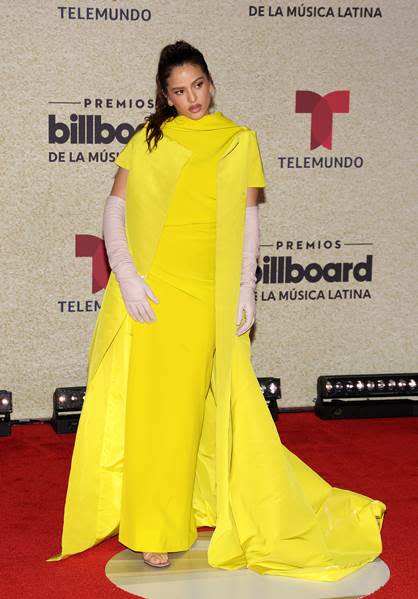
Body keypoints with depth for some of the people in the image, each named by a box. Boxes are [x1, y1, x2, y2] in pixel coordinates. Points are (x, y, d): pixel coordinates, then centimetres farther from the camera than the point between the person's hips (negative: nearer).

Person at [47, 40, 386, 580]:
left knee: (184, 404, 3)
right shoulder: (149, 137, 6)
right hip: (147, 288, 0)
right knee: (145, 401, 1)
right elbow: (115, 208, 2)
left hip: (204, 293, 0)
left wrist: (246, 289, 0)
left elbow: (248, 221, 8)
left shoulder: (239, 141, 8)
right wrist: (126, 276, -9)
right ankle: (150, 528, 15)